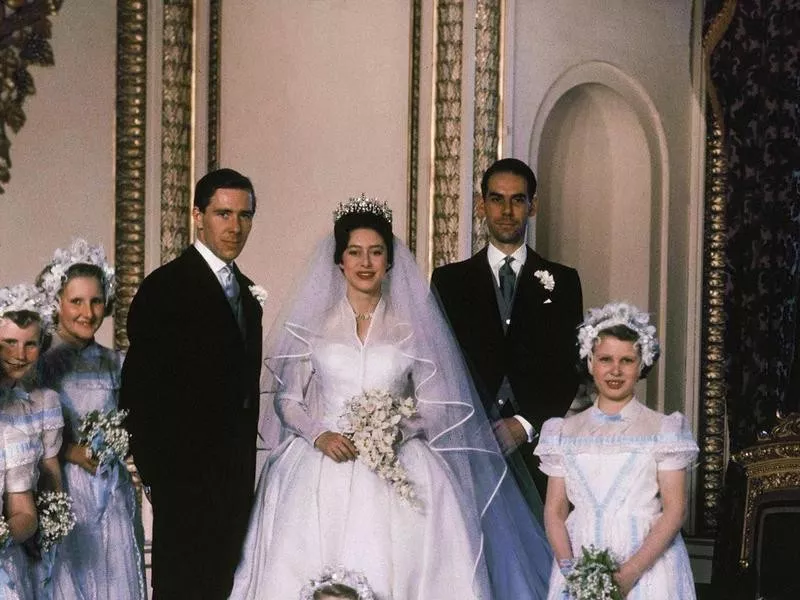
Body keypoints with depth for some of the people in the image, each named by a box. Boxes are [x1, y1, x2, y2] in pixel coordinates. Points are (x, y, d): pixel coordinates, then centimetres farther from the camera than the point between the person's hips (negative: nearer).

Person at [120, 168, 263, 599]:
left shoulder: (246, 291, 14)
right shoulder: (165, 288, -10)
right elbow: (140, 387, -12)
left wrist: (246, 462, 14)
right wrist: (154, 467, -14)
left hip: (235, 472, 7)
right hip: (186, 471, -7)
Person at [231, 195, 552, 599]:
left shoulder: (412, 326, 8)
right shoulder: (312, 323, 8)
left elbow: (433, 405, 7)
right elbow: (287, 398, 8)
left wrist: (400, 430, -11)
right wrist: (319, 434, -10)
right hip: (322, 473, 0)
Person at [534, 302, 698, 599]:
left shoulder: (661, 429, 0)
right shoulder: (567, 432, 8)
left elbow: (674, 510, -5)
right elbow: (555, 510, 5)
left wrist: (632, 571, -16)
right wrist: (569, 567, -11)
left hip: (648, 562, -2)